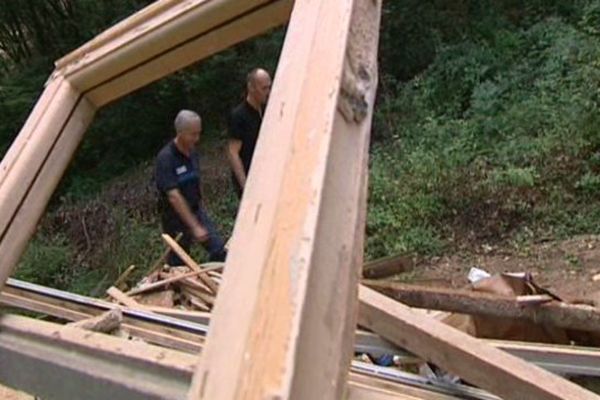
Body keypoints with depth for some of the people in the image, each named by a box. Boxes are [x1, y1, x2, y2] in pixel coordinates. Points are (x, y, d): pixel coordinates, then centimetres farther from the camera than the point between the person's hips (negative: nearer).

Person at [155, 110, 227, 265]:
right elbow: (174, 196, -29)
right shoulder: (165, 158, -23)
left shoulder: (192, 152, 0)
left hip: (196, 210, 6)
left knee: (219, 251, -2)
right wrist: (195, 227, -32)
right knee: (178, 264, 9)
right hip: (175, 217, -6)